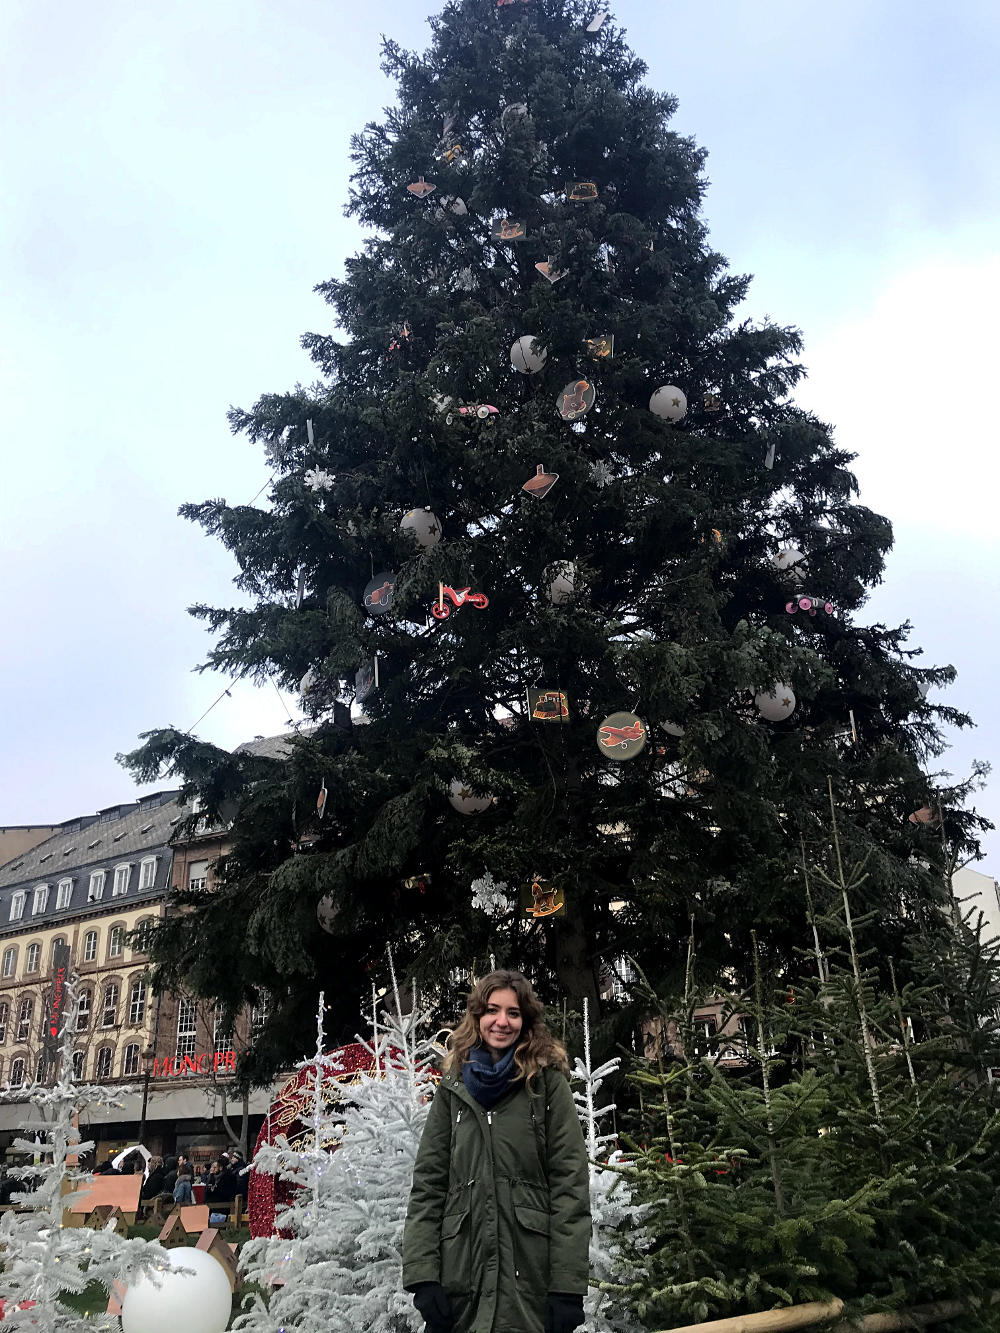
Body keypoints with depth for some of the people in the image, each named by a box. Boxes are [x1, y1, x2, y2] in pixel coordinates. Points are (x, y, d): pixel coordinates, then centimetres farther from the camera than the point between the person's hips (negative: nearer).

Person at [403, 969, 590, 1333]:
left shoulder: (548, 1082, -1)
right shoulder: (453, 1088, 9)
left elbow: (570, 1183, -6)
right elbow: (427, 1183, 6)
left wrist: (568, 1285, -12)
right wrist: (422, 1274, -5)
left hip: (531, 1278, -2)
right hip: (461, 1275, 3)